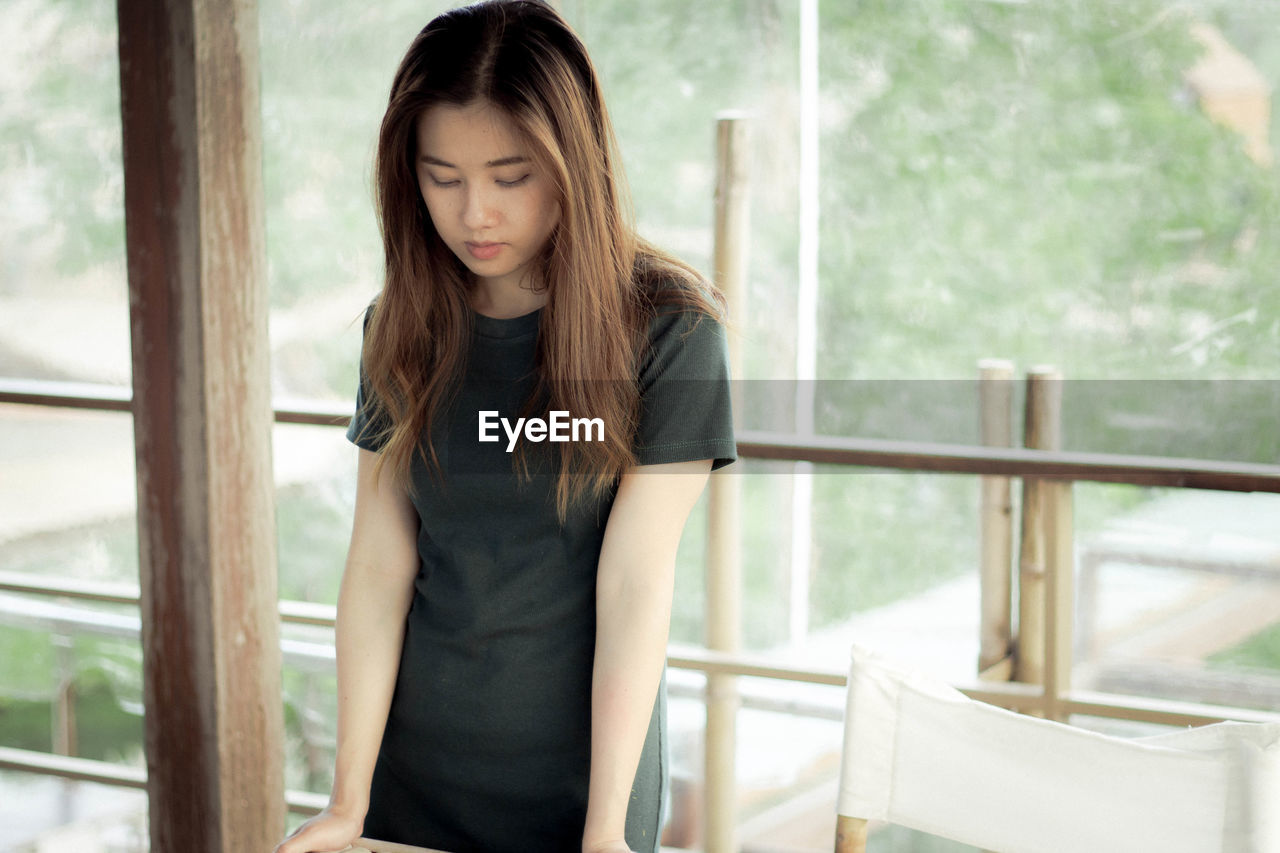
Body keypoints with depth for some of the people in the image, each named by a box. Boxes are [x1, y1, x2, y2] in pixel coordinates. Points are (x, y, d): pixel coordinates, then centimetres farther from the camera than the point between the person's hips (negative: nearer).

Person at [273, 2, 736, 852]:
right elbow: (380, 565, -4)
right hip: (415, 766, 3)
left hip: (578, 772, -3)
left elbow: (636, 582, -15)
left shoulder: (667, 330, -12)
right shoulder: (403, 328, 0)